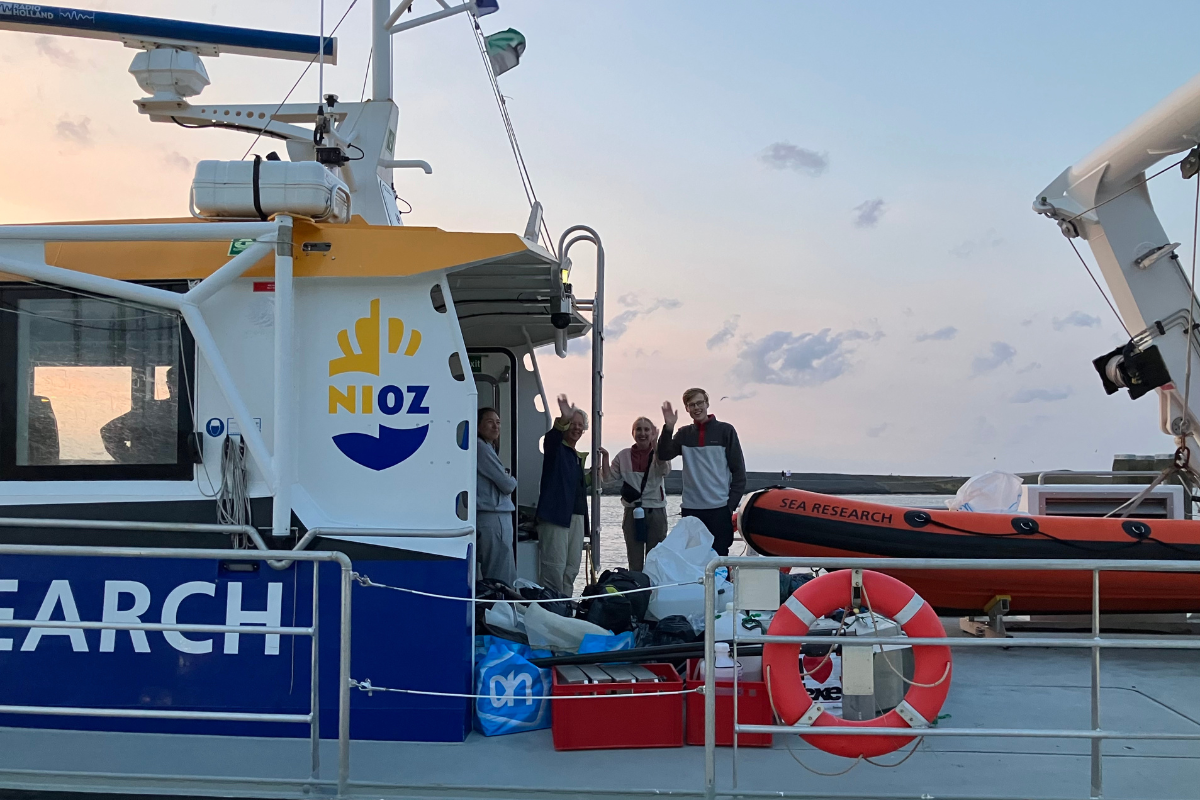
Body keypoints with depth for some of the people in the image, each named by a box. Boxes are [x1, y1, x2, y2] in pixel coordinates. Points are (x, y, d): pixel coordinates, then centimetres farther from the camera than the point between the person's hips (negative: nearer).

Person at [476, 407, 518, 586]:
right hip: (491, 518, -10)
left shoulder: (488, 448, 20)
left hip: (499, 516, 10)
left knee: (508, 576, 12)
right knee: (501, 578, -11)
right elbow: (507, 485, -12)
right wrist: (512, 480, 9)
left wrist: (507, 480, 1)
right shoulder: (481, 447, -11)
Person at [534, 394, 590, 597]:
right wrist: (563, 420, -45)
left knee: (571, 571, 8)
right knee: (554, 569, -13)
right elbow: (551, 438, -28)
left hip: (577, 517, 8)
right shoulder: (555, 448, -1)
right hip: (555, 515, -8)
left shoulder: (577, 457, 22)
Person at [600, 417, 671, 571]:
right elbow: (608, 477, 4)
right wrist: (605, 457, -9)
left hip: (656, 512, -2)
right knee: (635, 562, 7)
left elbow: (664, 470, -21)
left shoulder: (659, 453, -1)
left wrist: (655, 444, -27)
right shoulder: (624, 456, 7)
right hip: (632, 511, 2)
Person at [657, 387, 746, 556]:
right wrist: (668, 428, -16)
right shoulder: (684, 434, 10)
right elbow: (664, 455, -3)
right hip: (690, 509, 3)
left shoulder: (725, 431, 1)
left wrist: (732, 504, -5)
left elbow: (738, 470, 2)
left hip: (719, 509, -3)